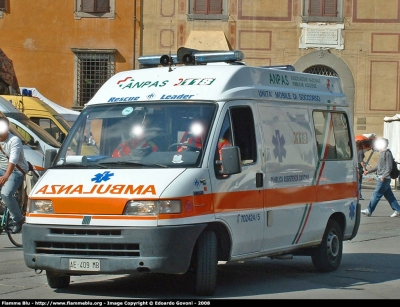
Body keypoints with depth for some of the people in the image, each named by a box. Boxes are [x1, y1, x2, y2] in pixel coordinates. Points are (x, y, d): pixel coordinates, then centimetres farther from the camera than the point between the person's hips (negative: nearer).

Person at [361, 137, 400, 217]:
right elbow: (379, 166, 28)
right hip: (382, 178, 10)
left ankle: (369, 211, -3)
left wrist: (383, 176, -26)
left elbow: (389, 167, -18)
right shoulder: (382, 153, 18)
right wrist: (369, 171, 26)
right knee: (389, 195, 9)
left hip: (384, 178, -10)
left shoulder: (387, 153, -12)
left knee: (376, 194, -6)